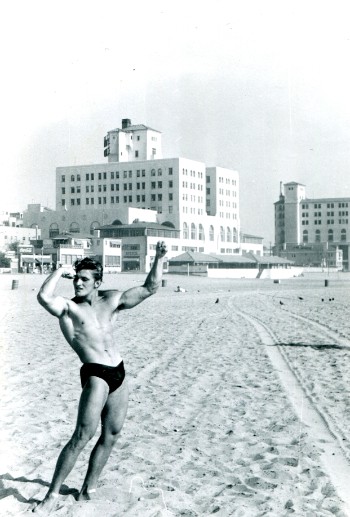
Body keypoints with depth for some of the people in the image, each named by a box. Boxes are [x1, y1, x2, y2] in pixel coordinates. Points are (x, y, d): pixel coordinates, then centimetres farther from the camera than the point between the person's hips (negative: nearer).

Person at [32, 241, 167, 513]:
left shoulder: (112, 300, 7)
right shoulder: (68, 307, -5)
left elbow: (149, 288, 10)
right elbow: (44, 296, -27)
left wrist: (159, 259, 1)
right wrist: (60, 271, -14)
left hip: (119, 373, 6)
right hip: (95, 375, -6)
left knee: (111, 435, 13)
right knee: (82, 435, -12)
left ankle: (88, 489, 29)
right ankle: (52, 494, 2)